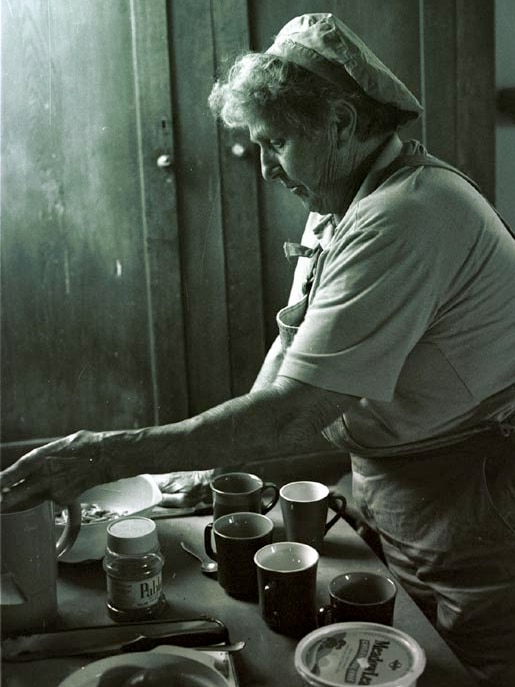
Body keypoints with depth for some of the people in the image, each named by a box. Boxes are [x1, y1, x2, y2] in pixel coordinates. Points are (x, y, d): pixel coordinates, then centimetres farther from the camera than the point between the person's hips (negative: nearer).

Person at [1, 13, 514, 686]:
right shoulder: (342, 203, 7)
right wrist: (222, 466, 3)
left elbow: (293, 413, -31)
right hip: (400, 500, 9)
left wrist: (109, 456, -26)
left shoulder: (404, 216, -28)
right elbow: (296, 341, 12)